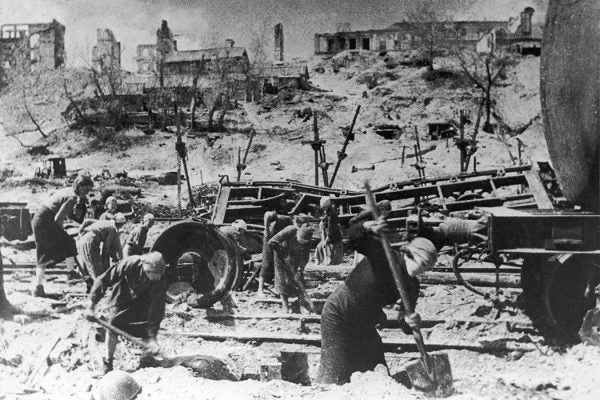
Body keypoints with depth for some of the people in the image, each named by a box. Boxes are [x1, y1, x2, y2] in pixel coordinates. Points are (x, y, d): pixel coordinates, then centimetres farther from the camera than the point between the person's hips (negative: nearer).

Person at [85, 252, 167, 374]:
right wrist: (91, 307, -31)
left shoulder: (160, 281, -33)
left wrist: (152, 337, -31)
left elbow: (157, 308, -29)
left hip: (144, 300, 1)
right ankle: (107, 362, 2)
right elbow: (103, 280, -31)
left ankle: (146, 360, 9)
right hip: (122, 296, -1)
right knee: (112, 324, -13)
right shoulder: (129, 264, -40)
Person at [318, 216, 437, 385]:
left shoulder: (411, 286, -3)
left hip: (365, 325, 7)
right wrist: (368, 228, -46)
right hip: (339, 315, -6)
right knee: (337, 377, -9)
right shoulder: (381, 254, -17)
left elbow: (407, 328, -5)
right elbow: (352, 235, -25)